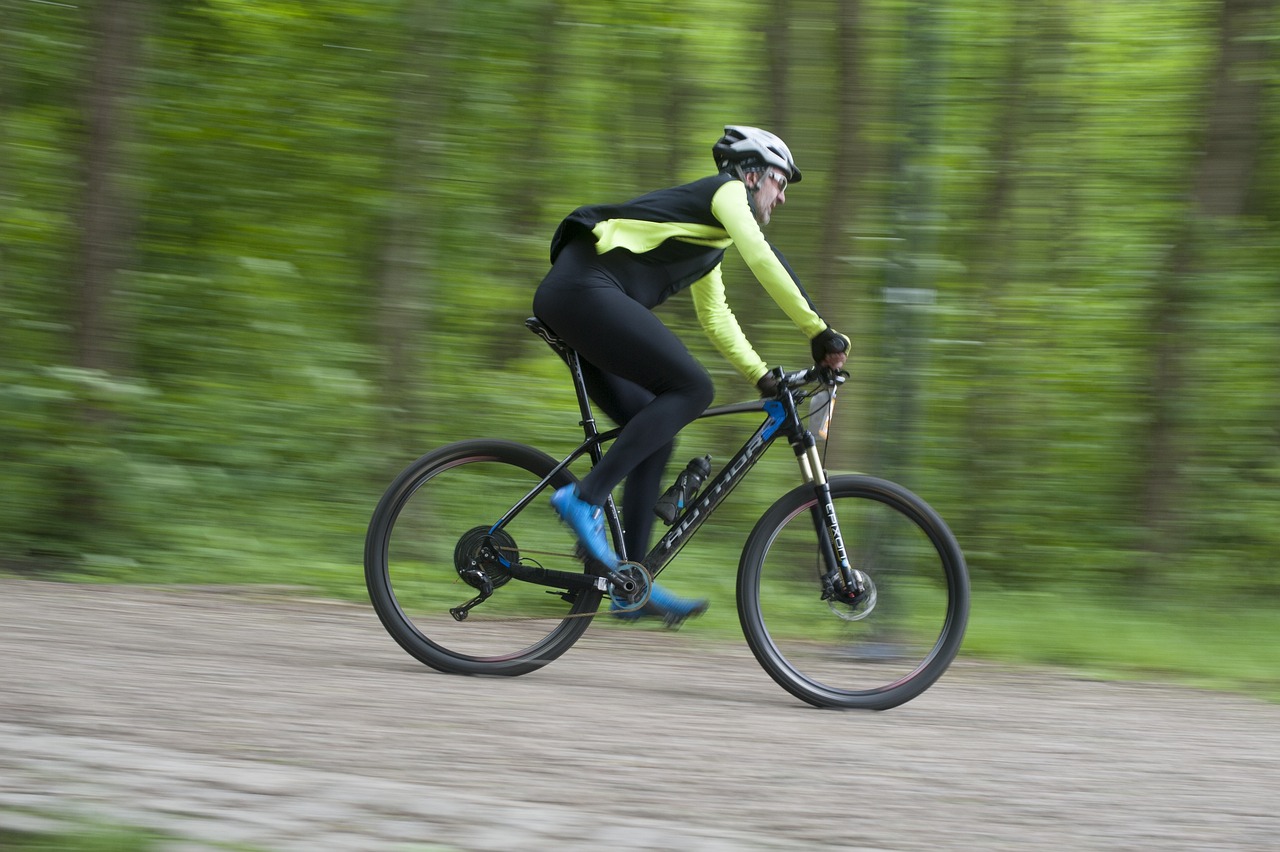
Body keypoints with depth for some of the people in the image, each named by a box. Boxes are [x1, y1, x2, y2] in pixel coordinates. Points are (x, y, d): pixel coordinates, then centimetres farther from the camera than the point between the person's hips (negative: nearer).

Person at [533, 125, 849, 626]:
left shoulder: (709, 239, 31)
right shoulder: (729, 191, 2)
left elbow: (717, 318, 35)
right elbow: (763, 260, -13)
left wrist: (762, 376, 27)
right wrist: (819, 332, -12)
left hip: (563, 302, 10)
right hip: (585, 289, -10)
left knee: (655, 432, 8)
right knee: (692, 388, -15)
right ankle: (585, 499, -21)